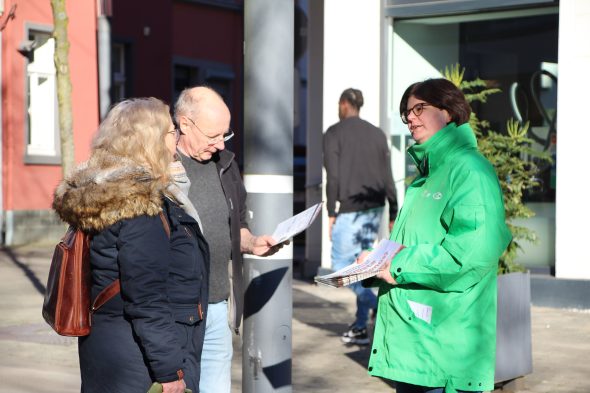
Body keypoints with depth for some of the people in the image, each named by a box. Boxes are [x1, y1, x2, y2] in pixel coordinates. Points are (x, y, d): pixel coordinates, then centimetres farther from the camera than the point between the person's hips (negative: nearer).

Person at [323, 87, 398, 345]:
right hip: (374, 208, 6)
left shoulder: (334, 133, -1)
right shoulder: (377, 134, 13)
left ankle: (379, 305, -19)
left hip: (350, 209, -6)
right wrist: (393, 213, 13)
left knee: (341, 264, 0)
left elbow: (333, 176, -9)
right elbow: (388, 177, 11)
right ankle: (360, 327, 10)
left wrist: (331, 213, -6)